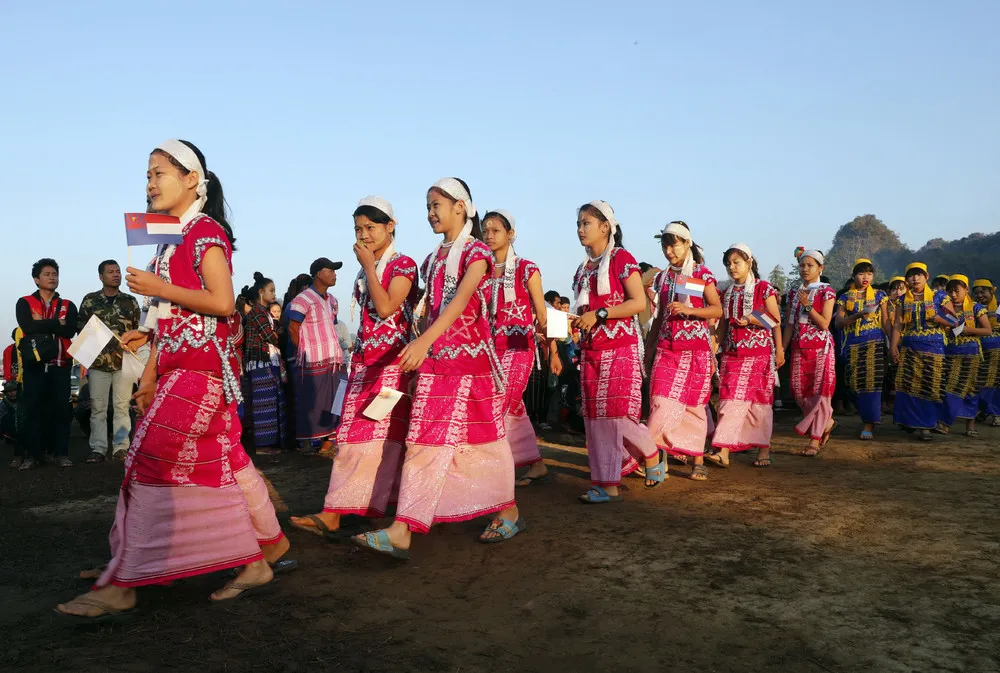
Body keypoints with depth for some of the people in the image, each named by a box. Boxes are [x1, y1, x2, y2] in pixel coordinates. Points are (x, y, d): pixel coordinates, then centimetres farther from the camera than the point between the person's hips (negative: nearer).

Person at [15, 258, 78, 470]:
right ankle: (32, 454, 6)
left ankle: (61, 453, 5)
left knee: (61, 409, -1)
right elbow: (28, 327, -11)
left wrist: (42, 325, -7)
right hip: (34, 364, -1)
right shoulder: (24, 303, 8)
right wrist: (55, 323, -6)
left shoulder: (68, 306, 12)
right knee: (33, 409, -1)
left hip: (60, 365, 1)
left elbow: (70, 331, -5)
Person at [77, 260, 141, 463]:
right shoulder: (90, 300, 7)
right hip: (97, 361, 0)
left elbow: (137, 330, 11)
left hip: (124, 361, 0)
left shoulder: (130, 301, 10)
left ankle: (121, 447, 5)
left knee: (122, 406, 1)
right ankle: (98, 449, 6)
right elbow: (80, 329, 8)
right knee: (97, 408, 2)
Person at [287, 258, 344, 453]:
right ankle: (307, 442, 3)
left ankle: (326, 439, 17)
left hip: (331, 360, 8)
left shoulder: (330, 299, 15)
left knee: (329, 403, 10)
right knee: (310, 404, -3)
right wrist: (305, 351, -4)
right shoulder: (303, 299, -10)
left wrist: (337, 355, 14)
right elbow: (293, 329, -10)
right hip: (313, 362, -8)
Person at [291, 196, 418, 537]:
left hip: (391, 362, -7)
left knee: (381, 435, -4)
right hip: (364, 361, 7)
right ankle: (332, 513, 7)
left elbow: (385, 308, -19)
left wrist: (368, 267, -11)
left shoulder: (404, 264, -5)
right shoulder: (364, 272, 17)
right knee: (351, 435, 4)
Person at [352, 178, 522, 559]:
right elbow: (428, 309, 16)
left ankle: (508, 512, 22)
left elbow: (460, 300, -22)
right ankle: (402, 531, 3)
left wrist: (424, 341, -35)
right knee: (424, 442, 1)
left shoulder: (476, 252, -6)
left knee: (482, 438, 4)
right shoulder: (433, 259, 16)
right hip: (434, 360, 6)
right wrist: (417, 350, 6)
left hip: (471, 358, -6)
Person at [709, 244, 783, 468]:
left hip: (759, 352, -4)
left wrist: (779, 350, -8)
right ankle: (724, 451, -9)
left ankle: (764, 450, 10)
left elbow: (775, 321, -2)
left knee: (760, 399, 1)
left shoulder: (764, 288, -1)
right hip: (732, 353, 4)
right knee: (731, 399, -4)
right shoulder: (727, 293, 13)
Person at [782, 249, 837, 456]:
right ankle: (827, 422, 26)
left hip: (821, 347, -5)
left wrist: (807, 305, -18)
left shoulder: (826, 291, -3)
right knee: (799, 390, 3)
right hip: (799, 347, 5)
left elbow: (824, 324, -11)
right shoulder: (794, 293, 12)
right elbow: (789, 325, 11)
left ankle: (815, 439, -1)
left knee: (819, 391, -6)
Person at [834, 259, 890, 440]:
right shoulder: (845, 298, 11)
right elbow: (838, 322, 0)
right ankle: (870, 416, 20)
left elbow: (886, 321, 9)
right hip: (852, 345, 2)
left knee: (872, 382, -11)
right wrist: (857, 315, -16)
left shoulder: (879, 295, 10)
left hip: (874, 343, -1)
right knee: (854, 383, -1)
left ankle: (869, 425, -8)